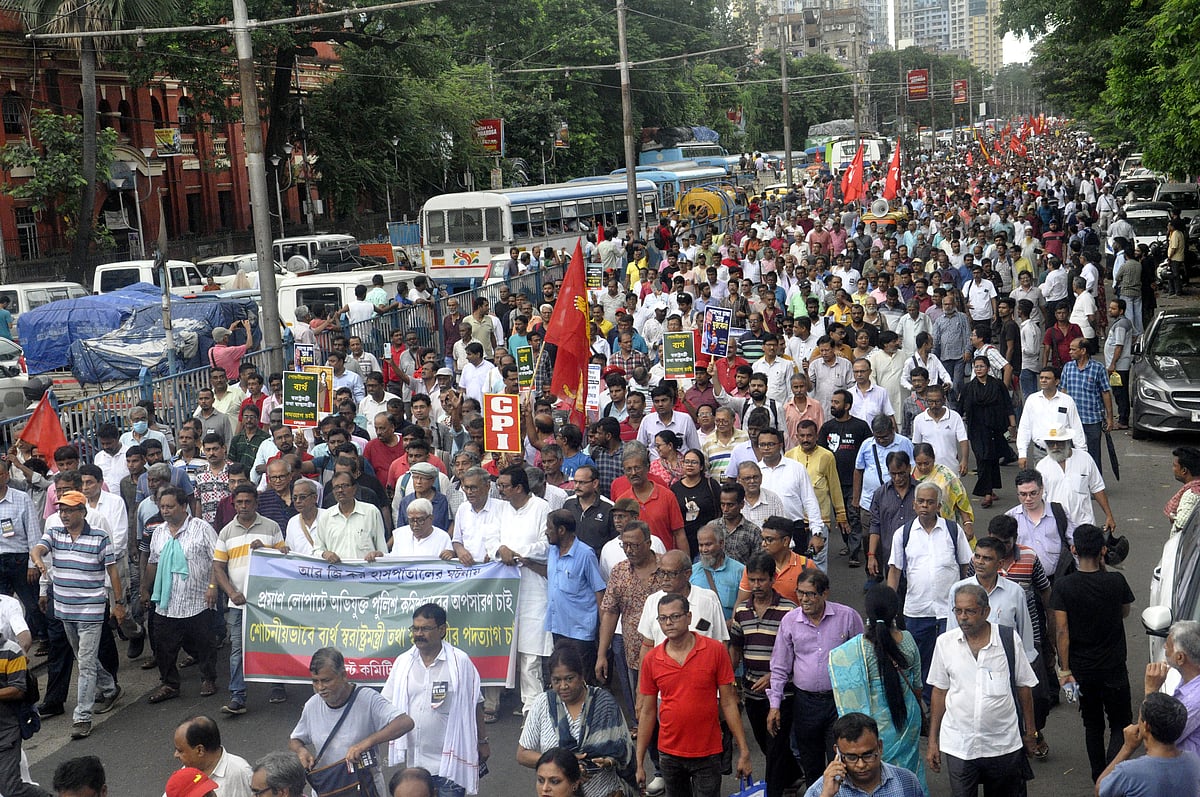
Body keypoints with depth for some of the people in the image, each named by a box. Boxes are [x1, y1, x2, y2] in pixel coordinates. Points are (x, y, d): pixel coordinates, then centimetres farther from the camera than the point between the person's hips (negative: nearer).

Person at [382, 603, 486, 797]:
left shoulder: (460, 662, -6)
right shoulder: (403, 662, 3)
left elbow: (475, 705, 2)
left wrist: (482, 742, 6)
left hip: (449, 759, -3)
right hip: (412, 760, 3)